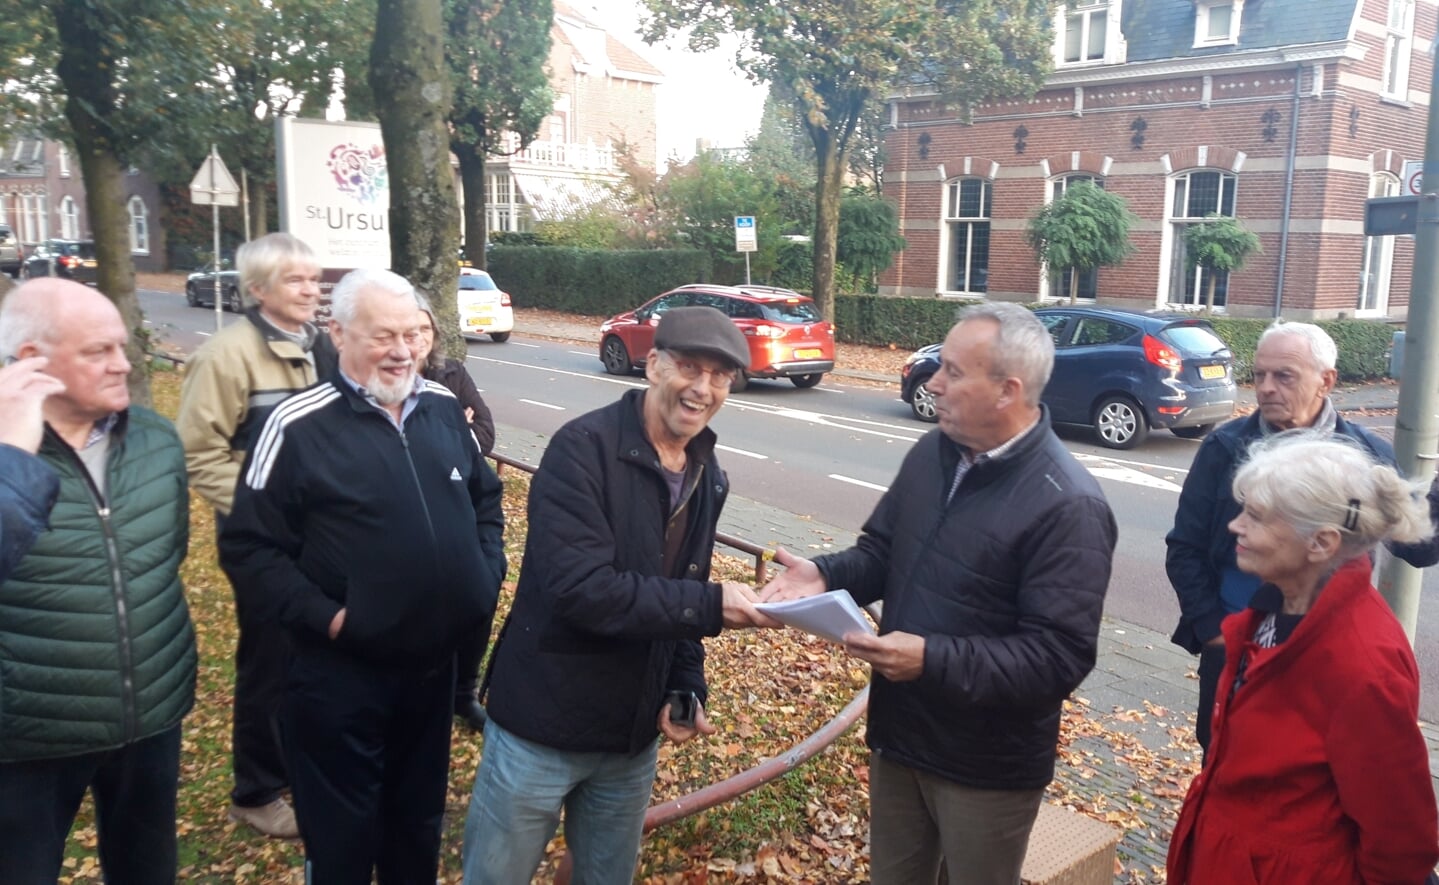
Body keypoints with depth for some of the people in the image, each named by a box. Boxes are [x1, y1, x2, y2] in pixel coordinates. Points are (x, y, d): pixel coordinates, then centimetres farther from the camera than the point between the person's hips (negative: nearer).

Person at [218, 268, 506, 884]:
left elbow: (485, 499, 15)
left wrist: (487, 577, 3)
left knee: (421, 820, 24)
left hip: (436, 662, 5)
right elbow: (248, 547, -13)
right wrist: (323, 617, -20)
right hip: (340, 676, -5)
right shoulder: (298, 425, -15)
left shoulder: (444, 408, 2)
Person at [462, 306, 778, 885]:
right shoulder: (583, 449, -19)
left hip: (634, 736, 6)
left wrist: (686, 689, -1)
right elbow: (578, 588, -28)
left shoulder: (708, 479, 4)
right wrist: (710, 605, -27)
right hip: (542, 727, -6)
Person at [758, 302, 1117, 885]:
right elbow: (883, 553, 10)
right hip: (898, 734, 7)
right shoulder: (932, 453, 0)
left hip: (987, 766, -7)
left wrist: (932, 660, -33)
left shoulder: (1068, 506, -24)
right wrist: (825, 575, -10)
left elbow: (1059, 657, -27)